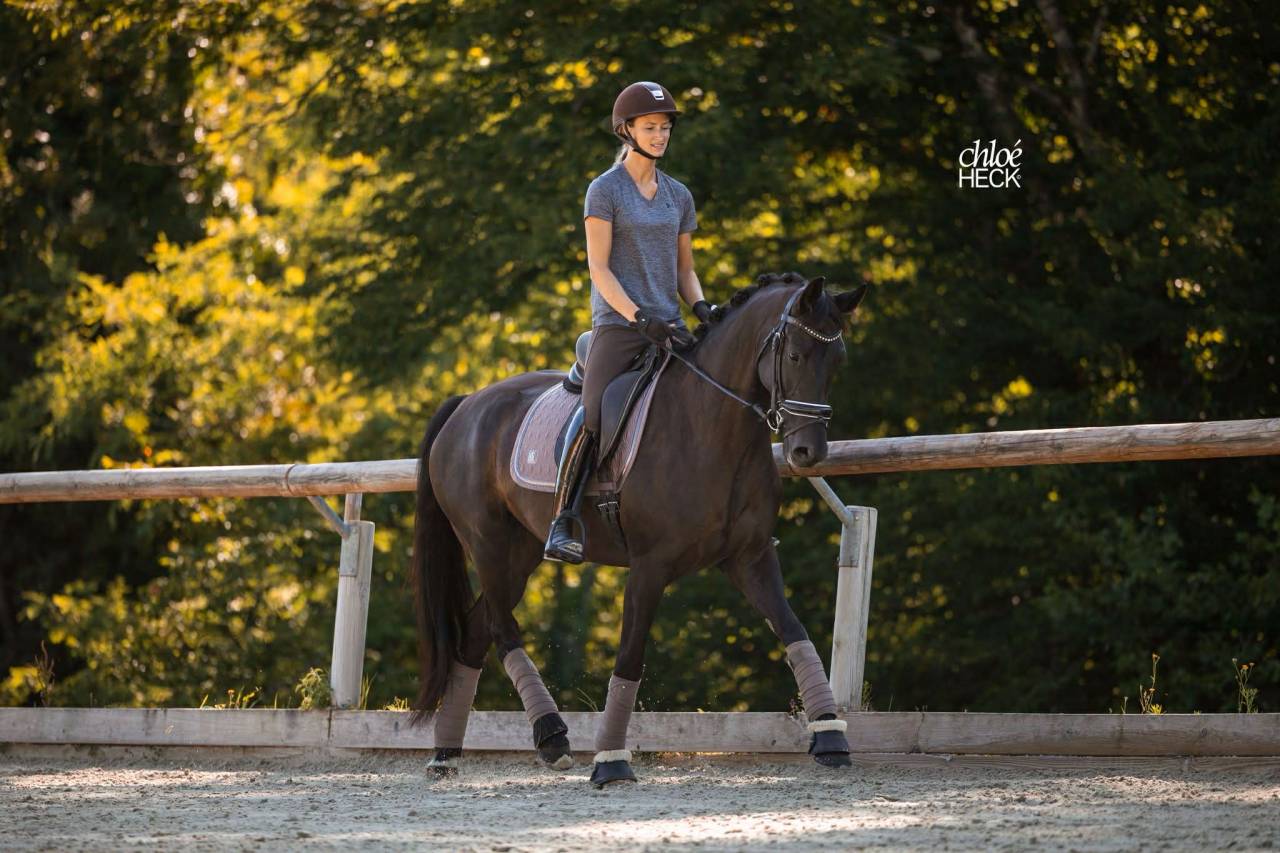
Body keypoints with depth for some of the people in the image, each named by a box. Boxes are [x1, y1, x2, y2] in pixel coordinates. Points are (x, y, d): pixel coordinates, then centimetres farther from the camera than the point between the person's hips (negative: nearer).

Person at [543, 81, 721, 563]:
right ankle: (562, 523, -17)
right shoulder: (606, 190, -1)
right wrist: (640, 318, -17)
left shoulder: (678, 196, 15)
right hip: (618, 324, -5)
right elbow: (599, 267, -7)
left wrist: (701, 308, -1)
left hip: (666, 325, 5)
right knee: (593, 414, -18)